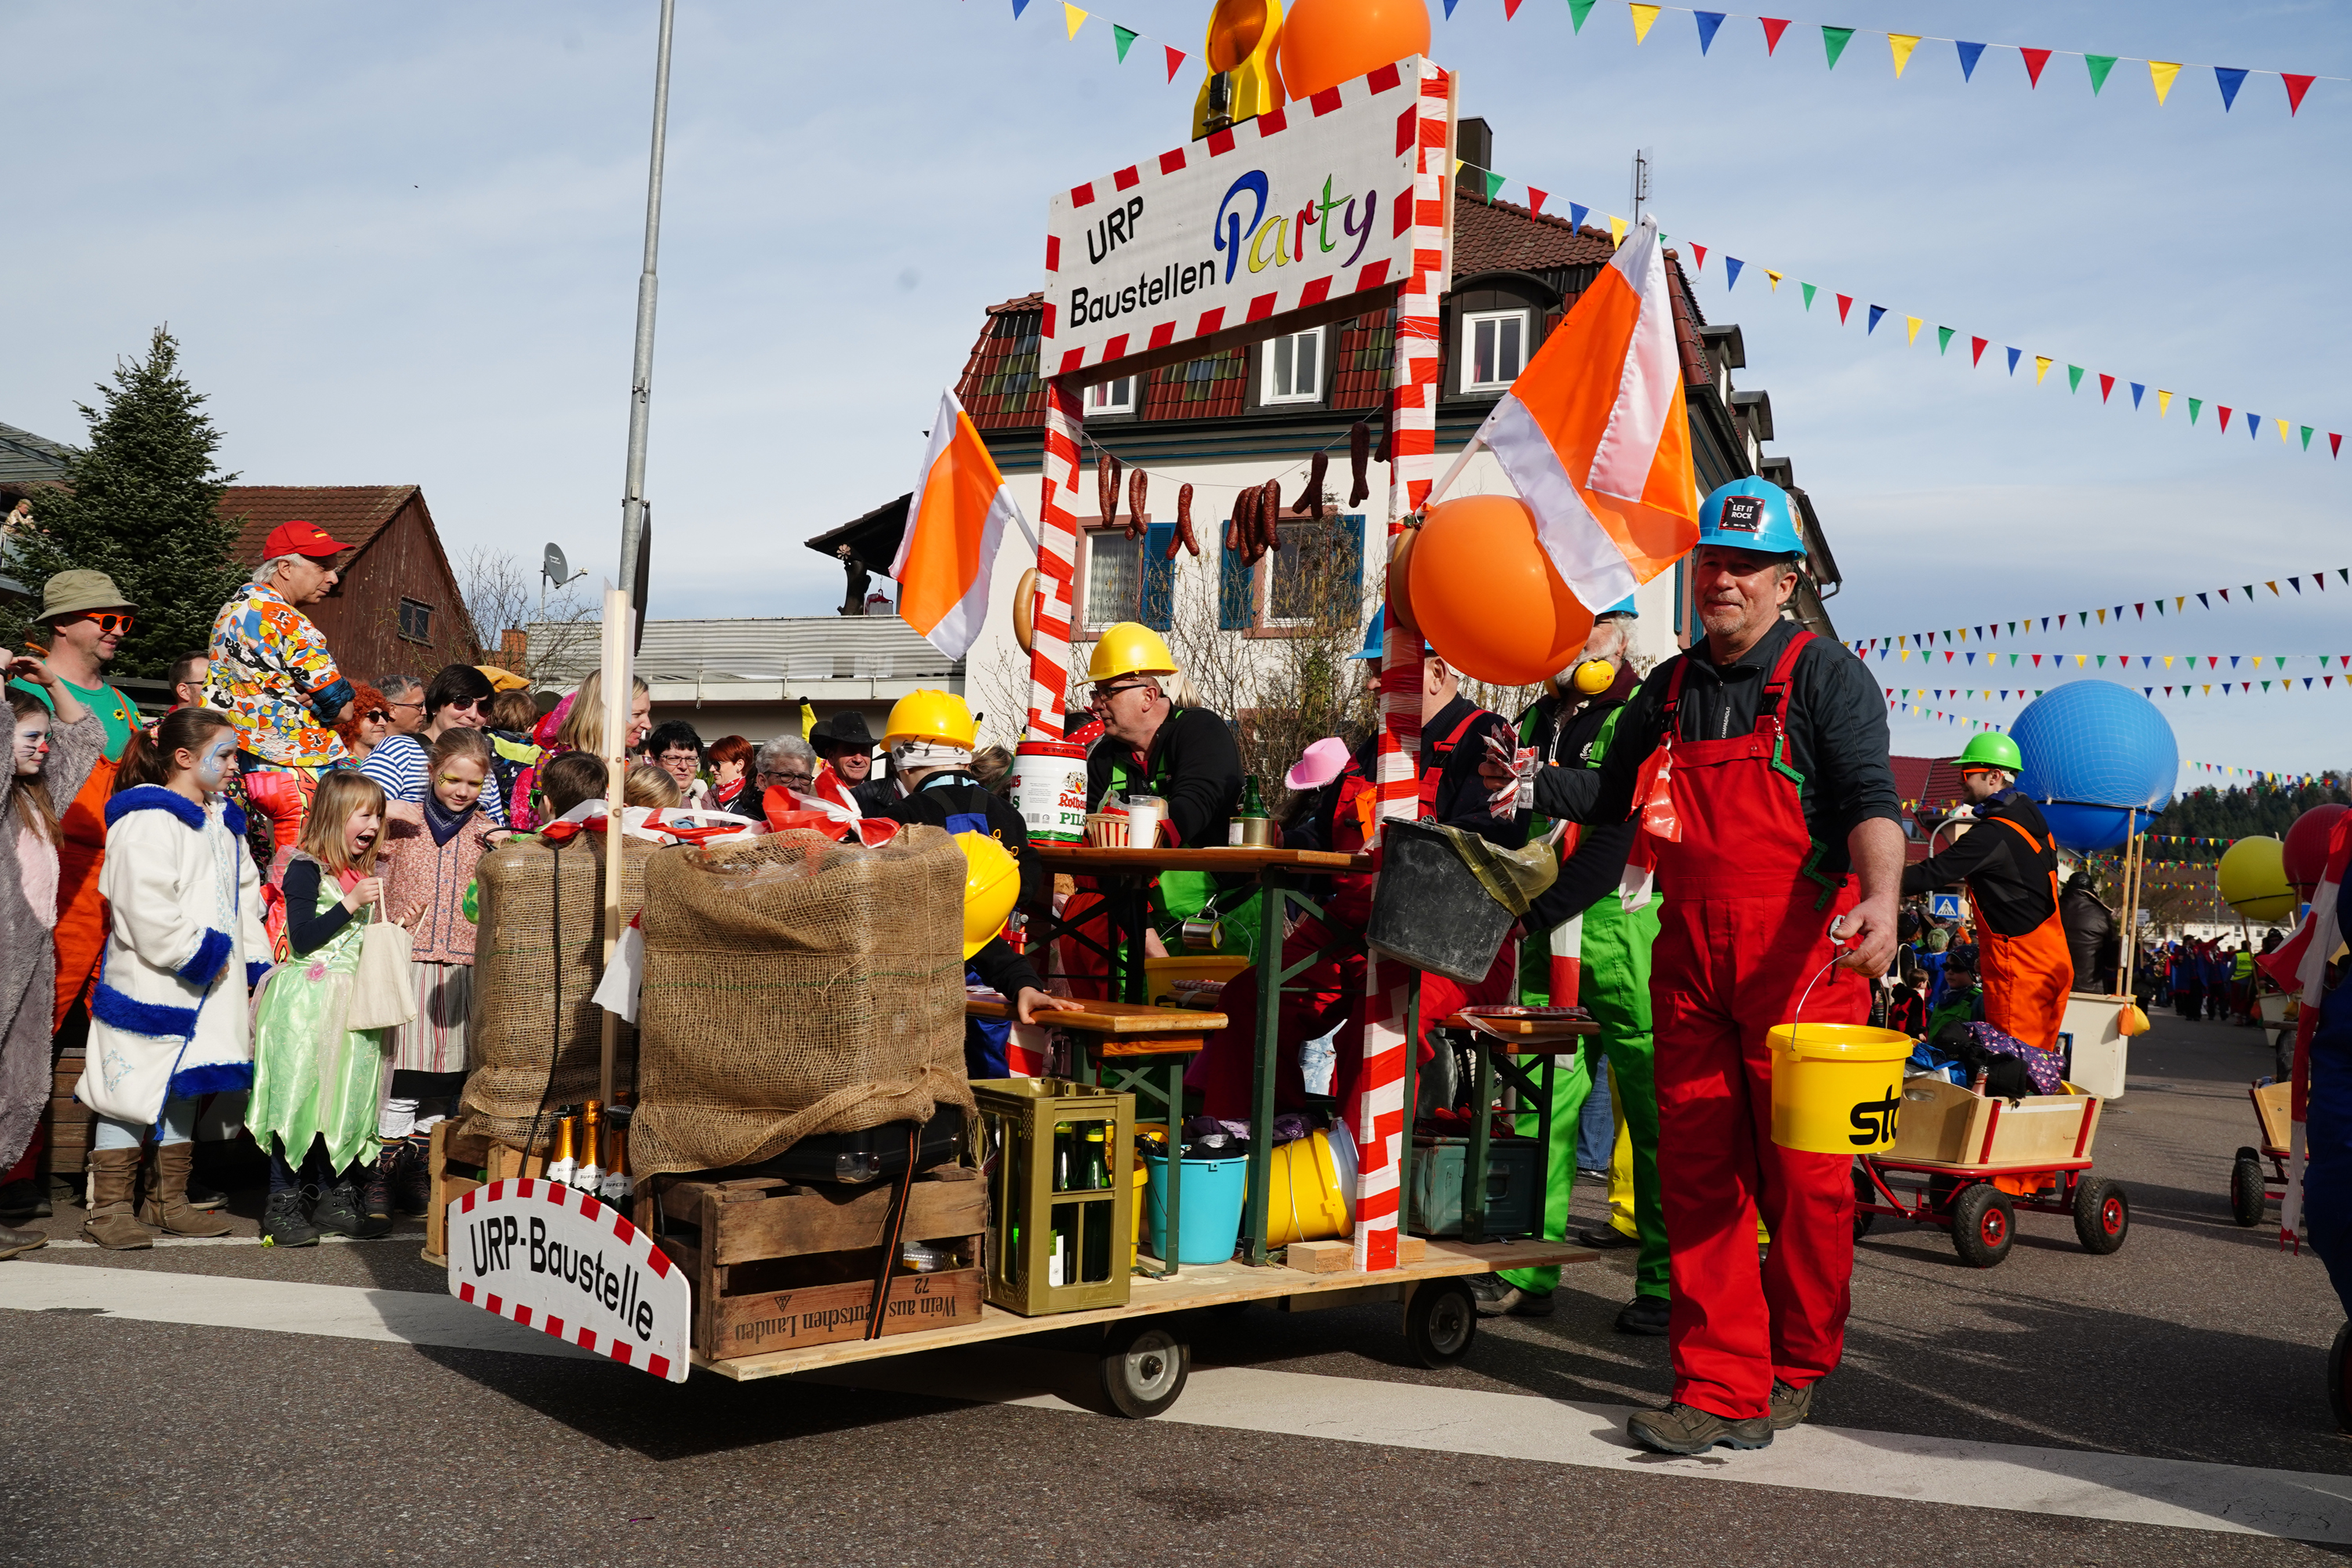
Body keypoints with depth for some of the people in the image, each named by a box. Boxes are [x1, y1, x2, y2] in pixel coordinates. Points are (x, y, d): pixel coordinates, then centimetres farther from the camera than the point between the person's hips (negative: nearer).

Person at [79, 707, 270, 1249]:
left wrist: (254, 961, 10)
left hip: (210, 986, 9)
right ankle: (108, 1208, 4)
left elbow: (245, 898, 20)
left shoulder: (223, 822, 15)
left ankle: (170, 1203, 23)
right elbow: (147, 908, -21)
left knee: (184, 1085, 14)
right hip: (150, 984, -9)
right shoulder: (147, 819, -13)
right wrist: (196, 955, -17)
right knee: (134, 1086, -4)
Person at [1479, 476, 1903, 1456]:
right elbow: (1618, 796, 30)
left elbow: (1870, 797, -14)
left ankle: (1796, 1371, 19)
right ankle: (1720, 1384, 7)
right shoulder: (1669, 691, 17)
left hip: (1802, 960, -5)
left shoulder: (1825, 675, -1)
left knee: (1804, 1177, 2)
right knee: (1697, 1173, 2)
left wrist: (1879, 897, -31)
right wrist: (1539, 786, 12)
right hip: (1689, 960, 5)